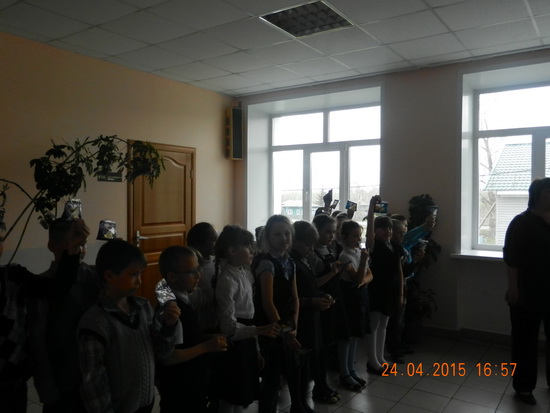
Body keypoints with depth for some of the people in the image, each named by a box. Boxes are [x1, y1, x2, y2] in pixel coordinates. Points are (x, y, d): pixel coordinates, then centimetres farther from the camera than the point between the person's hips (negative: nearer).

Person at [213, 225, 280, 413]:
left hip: (247, 342, 8)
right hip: (234, 344, -8)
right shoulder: (227, 280, -20)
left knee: (243, 397, 18)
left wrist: (256, 348, 15)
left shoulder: (246, 275, 7)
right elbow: (229, 327, -22)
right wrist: (260, 330, -33)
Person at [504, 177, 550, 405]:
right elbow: (511, 257, -12)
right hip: (527, 294, -5)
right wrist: (513, 288, -17)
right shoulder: (522, 223, -8)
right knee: (525, 341, 6)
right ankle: (523, 386, 18)